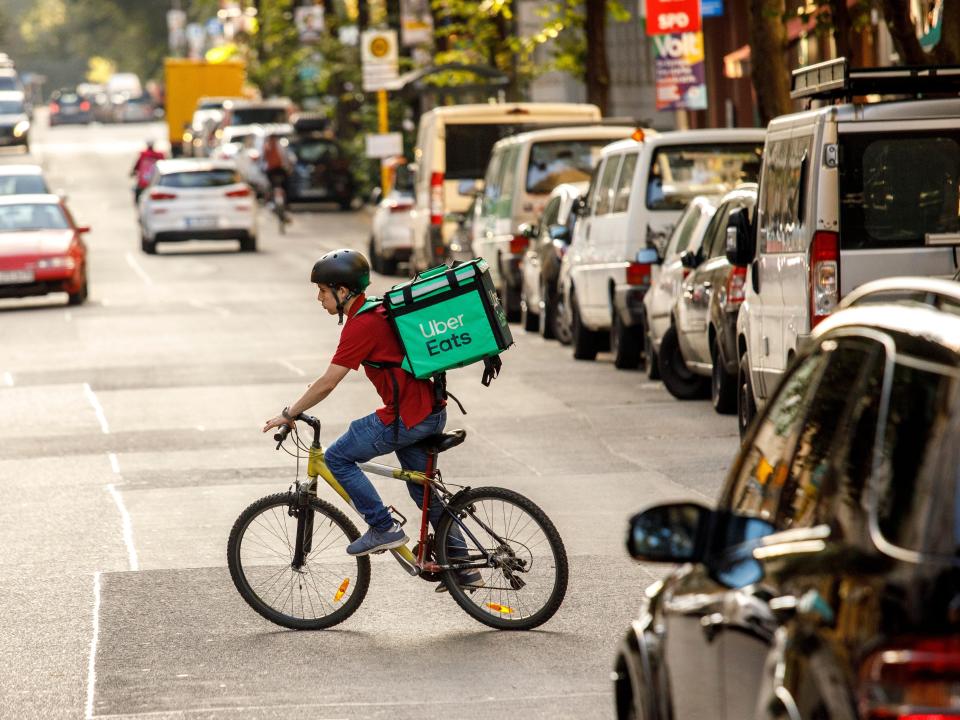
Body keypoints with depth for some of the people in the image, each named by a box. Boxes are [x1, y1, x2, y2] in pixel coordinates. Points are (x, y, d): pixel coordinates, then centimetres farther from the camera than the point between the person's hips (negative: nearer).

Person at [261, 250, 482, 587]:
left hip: (406, 417, -10)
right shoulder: (377, 310, 13)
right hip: (432, 411, 10)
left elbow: (326, 384, -16)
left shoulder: (360, 326, -16)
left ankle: (384, 528, 0)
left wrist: (288, 415, -7)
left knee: (337, 458, -1)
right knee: (424, 491, 18)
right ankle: (463, 566, 22)